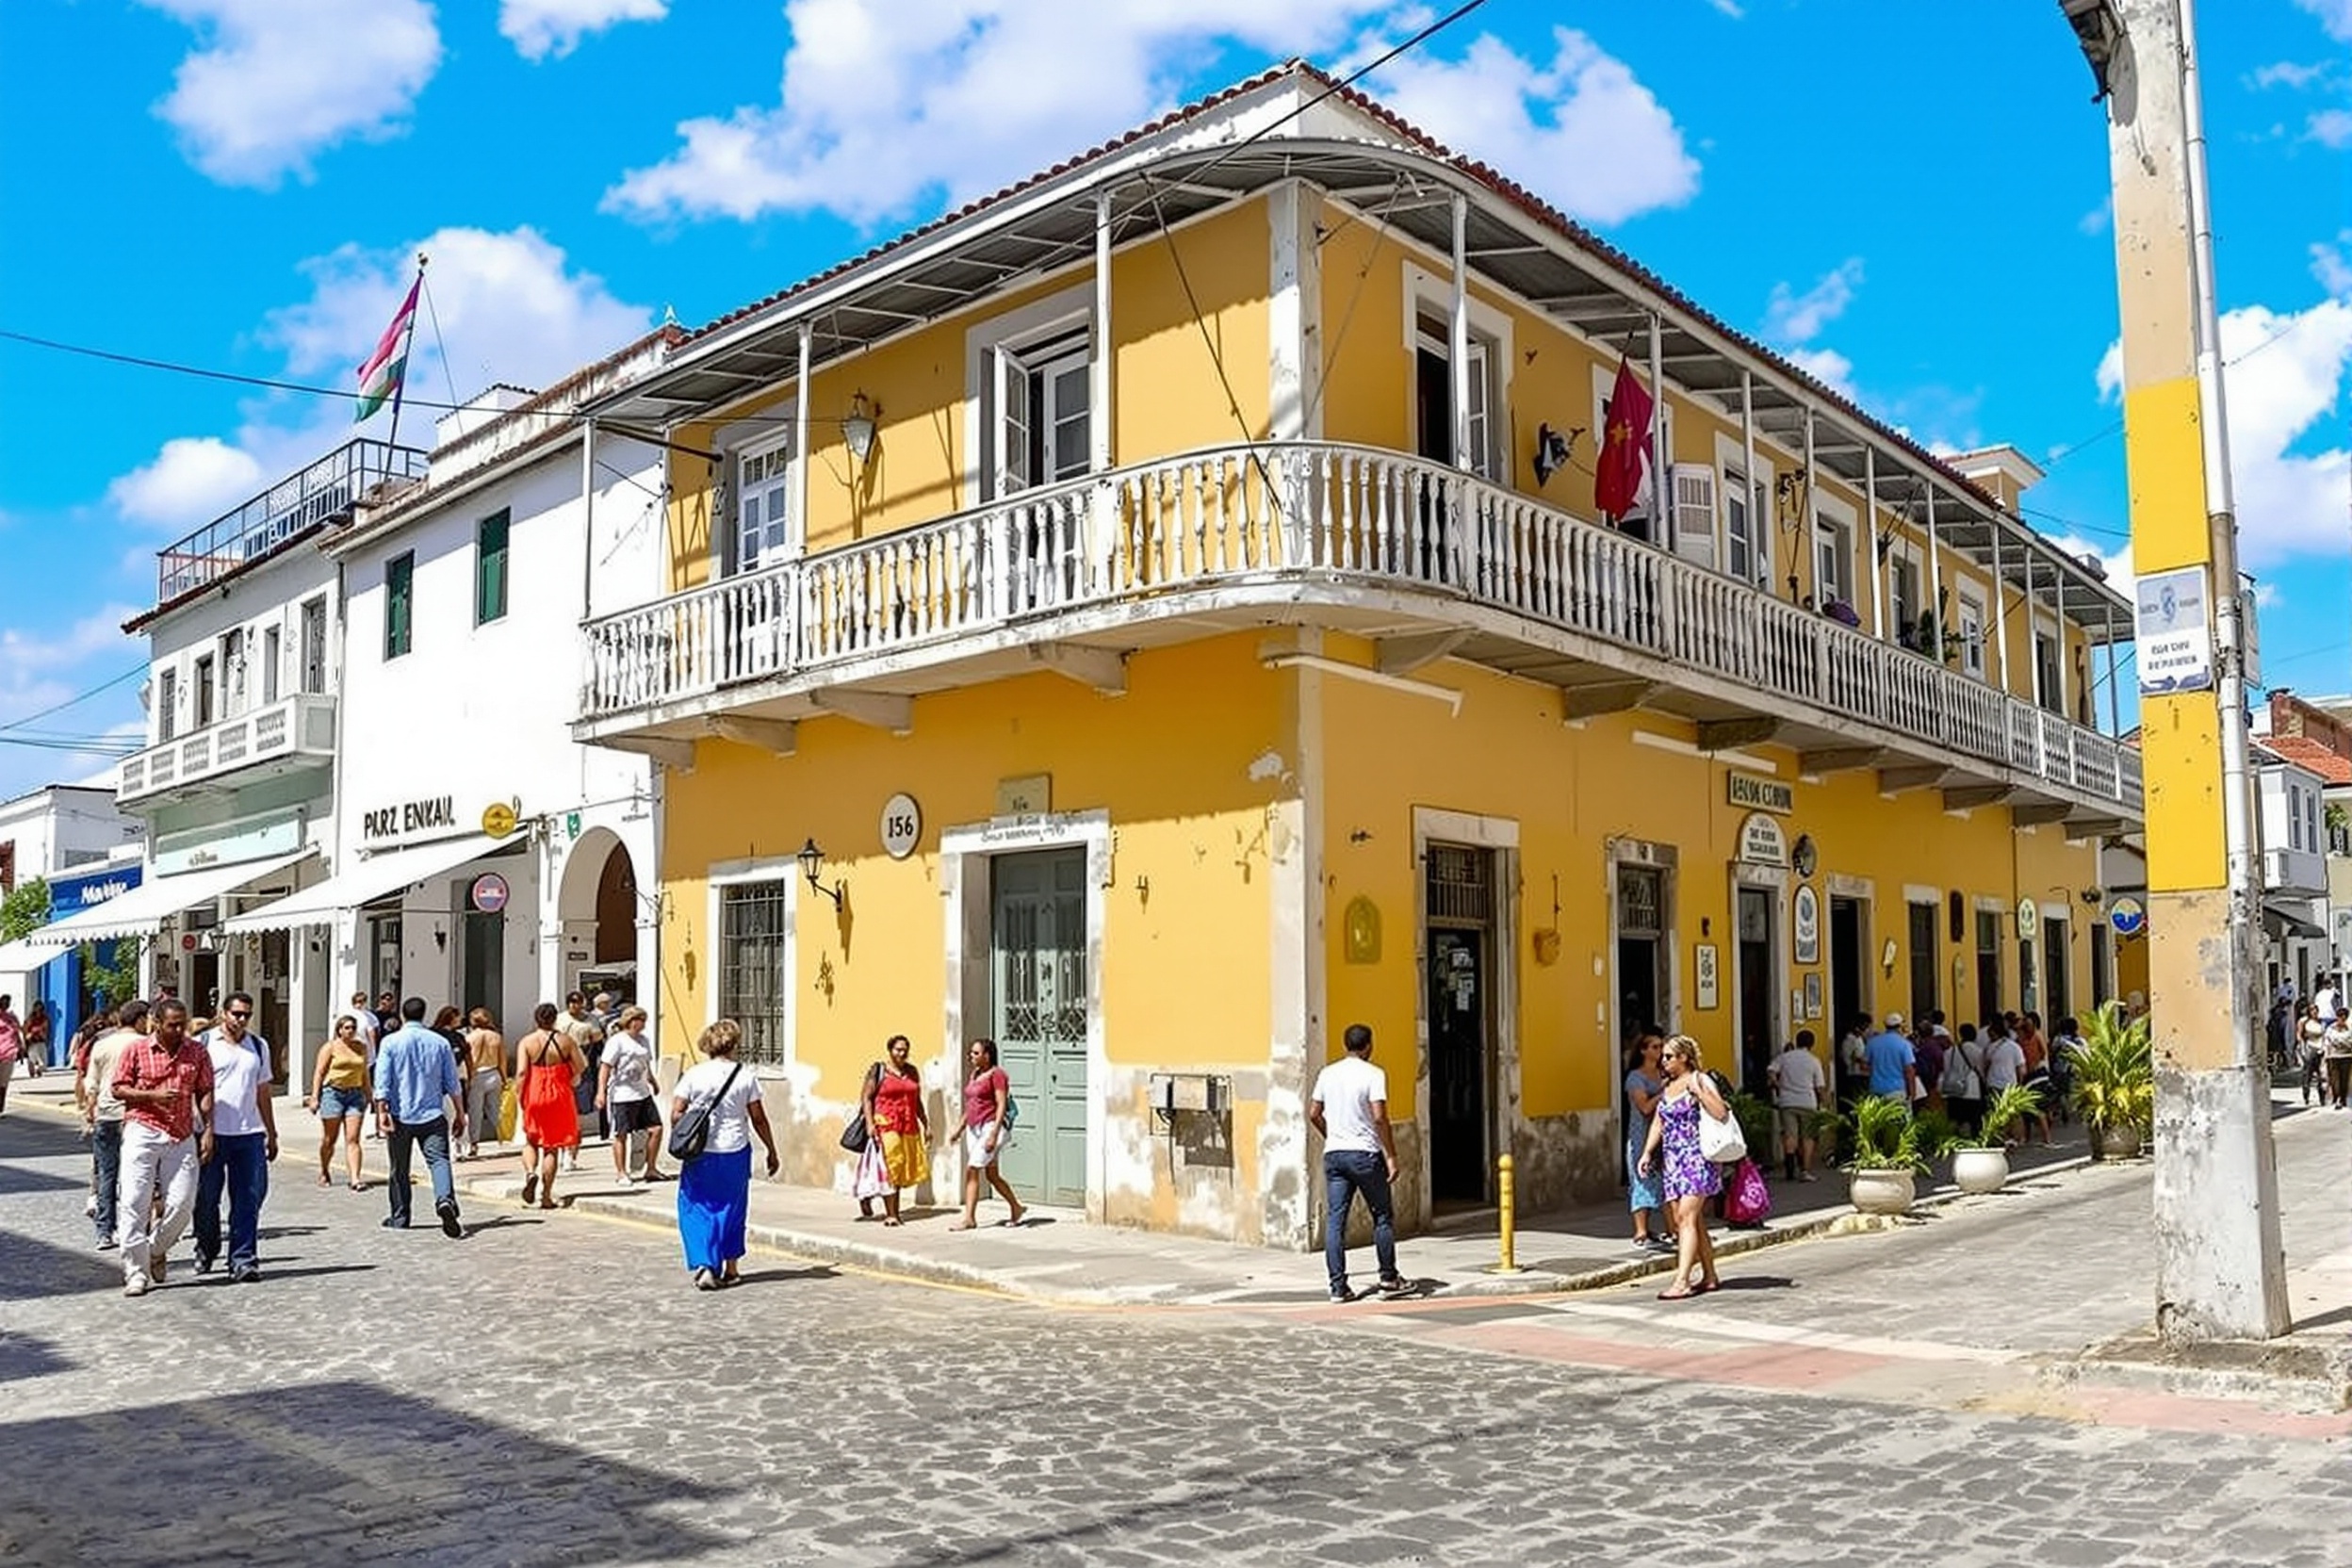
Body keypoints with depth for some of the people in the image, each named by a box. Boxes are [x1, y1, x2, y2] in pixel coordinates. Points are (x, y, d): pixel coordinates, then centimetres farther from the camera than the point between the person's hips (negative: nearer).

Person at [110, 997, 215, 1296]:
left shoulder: (197, 1052, 8)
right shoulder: (135, 1050, 1)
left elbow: (205, 1095, 10)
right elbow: (119, 1089, 1)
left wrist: (208, 1131, 2)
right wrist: (153, 1096, -14)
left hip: (182, 1136, 2)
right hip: (142, 1131, -2)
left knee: (182, 1203, -2)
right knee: (135, 1202, -4)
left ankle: (156, 1250, 24)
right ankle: (136, 1272, 3)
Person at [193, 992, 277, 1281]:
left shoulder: (259, 1047, 13)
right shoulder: (204, 1044, 1)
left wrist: (271, 1134, 18)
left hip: (250, 1133, 3)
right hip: (213, 1134, -3)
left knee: (248, 1200, -2)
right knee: (207, 1198, 8)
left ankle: (243, 1260, 0)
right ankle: (206, 1252, 28)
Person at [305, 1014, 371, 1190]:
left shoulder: (361, 1048, 12)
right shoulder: (331, 1047, -1)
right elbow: (319, 1073, -2)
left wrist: (368, 1095, 20)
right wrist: (314, 1097, -8)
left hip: (355, 1094, 3)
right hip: (333, 1093, -3)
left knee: (353, 1139, -5)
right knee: (329, 1139, 7)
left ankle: (355, 1179, -12)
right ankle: (324, 1172, 31)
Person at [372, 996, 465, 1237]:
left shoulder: (390, 1042, 0)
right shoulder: (440, 1043, 5)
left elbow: (382, 1081, -8)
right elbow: (452, 1083, 7)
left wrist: (382, 1111, -9)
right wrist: (460, 1113, 14)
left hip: (401, 1116, 0)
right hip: (433, 1116, 0)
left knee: (399, 1170, 12)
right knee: (439, 1160, -8)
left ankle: (400, 1218, 22)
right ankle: (445, 1199, -34)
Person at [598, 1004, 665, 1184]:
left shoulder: (644, 1041, 12)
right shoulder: (617, 1041, -10)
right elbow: (606, 1067, -14)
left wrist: (653, 1082, 31)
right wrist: (601, 1091, -19)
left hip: (643, 1094, 7)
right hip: (622, 1096, -7)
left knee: (656, 1128, 2)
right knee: (621, 1134, 3)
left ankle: (651, 1169, 14)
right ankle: (621, 1173, 14)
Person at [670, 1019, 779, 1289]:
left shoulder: (693, 1075, -5)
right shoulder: (746, 1076, -4)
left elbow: (676, 1114, -7)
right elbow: (758, 1118, -1)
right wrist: (772, 1152, 9)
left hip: (700, 1155, -1)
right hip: (735, 1153, 1)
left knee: (697, 1211, 9)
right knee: (731, 1210, 16)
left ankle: (704, 1266, -7)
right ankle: (730, 1268, 24)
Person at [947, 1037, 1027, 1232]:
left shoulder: (996, 1074, -11)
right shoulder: (975, 1074, 15)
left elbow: (1001, 1106, -16)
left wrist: (994, 1134, -22)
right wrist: (960, 1128, 17)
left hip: (990, 1127, -9)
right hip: (974, 1128, 9)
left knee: (971, 1169, -15)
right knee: (992, 1175, 12)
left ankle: (969, 1218, -11)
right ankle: (1017, 1210, 25)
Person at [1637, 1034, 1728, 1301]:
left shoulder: (1701, 1080, -6)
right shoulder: (1667, 1086, 16)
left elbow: (1721, 1114, -17)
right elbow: (1658, 1122, 19)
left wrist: (1698, 1091, -22)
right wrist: (1647, 1153, 11)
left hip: (1696, 1158, -8)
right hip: (1672, 1160, 8)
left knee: (1687, 1218, -13)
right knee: (1687, 1220, 9)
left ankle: (1682, 1282, -17)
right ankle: (1709, 1276, 19)